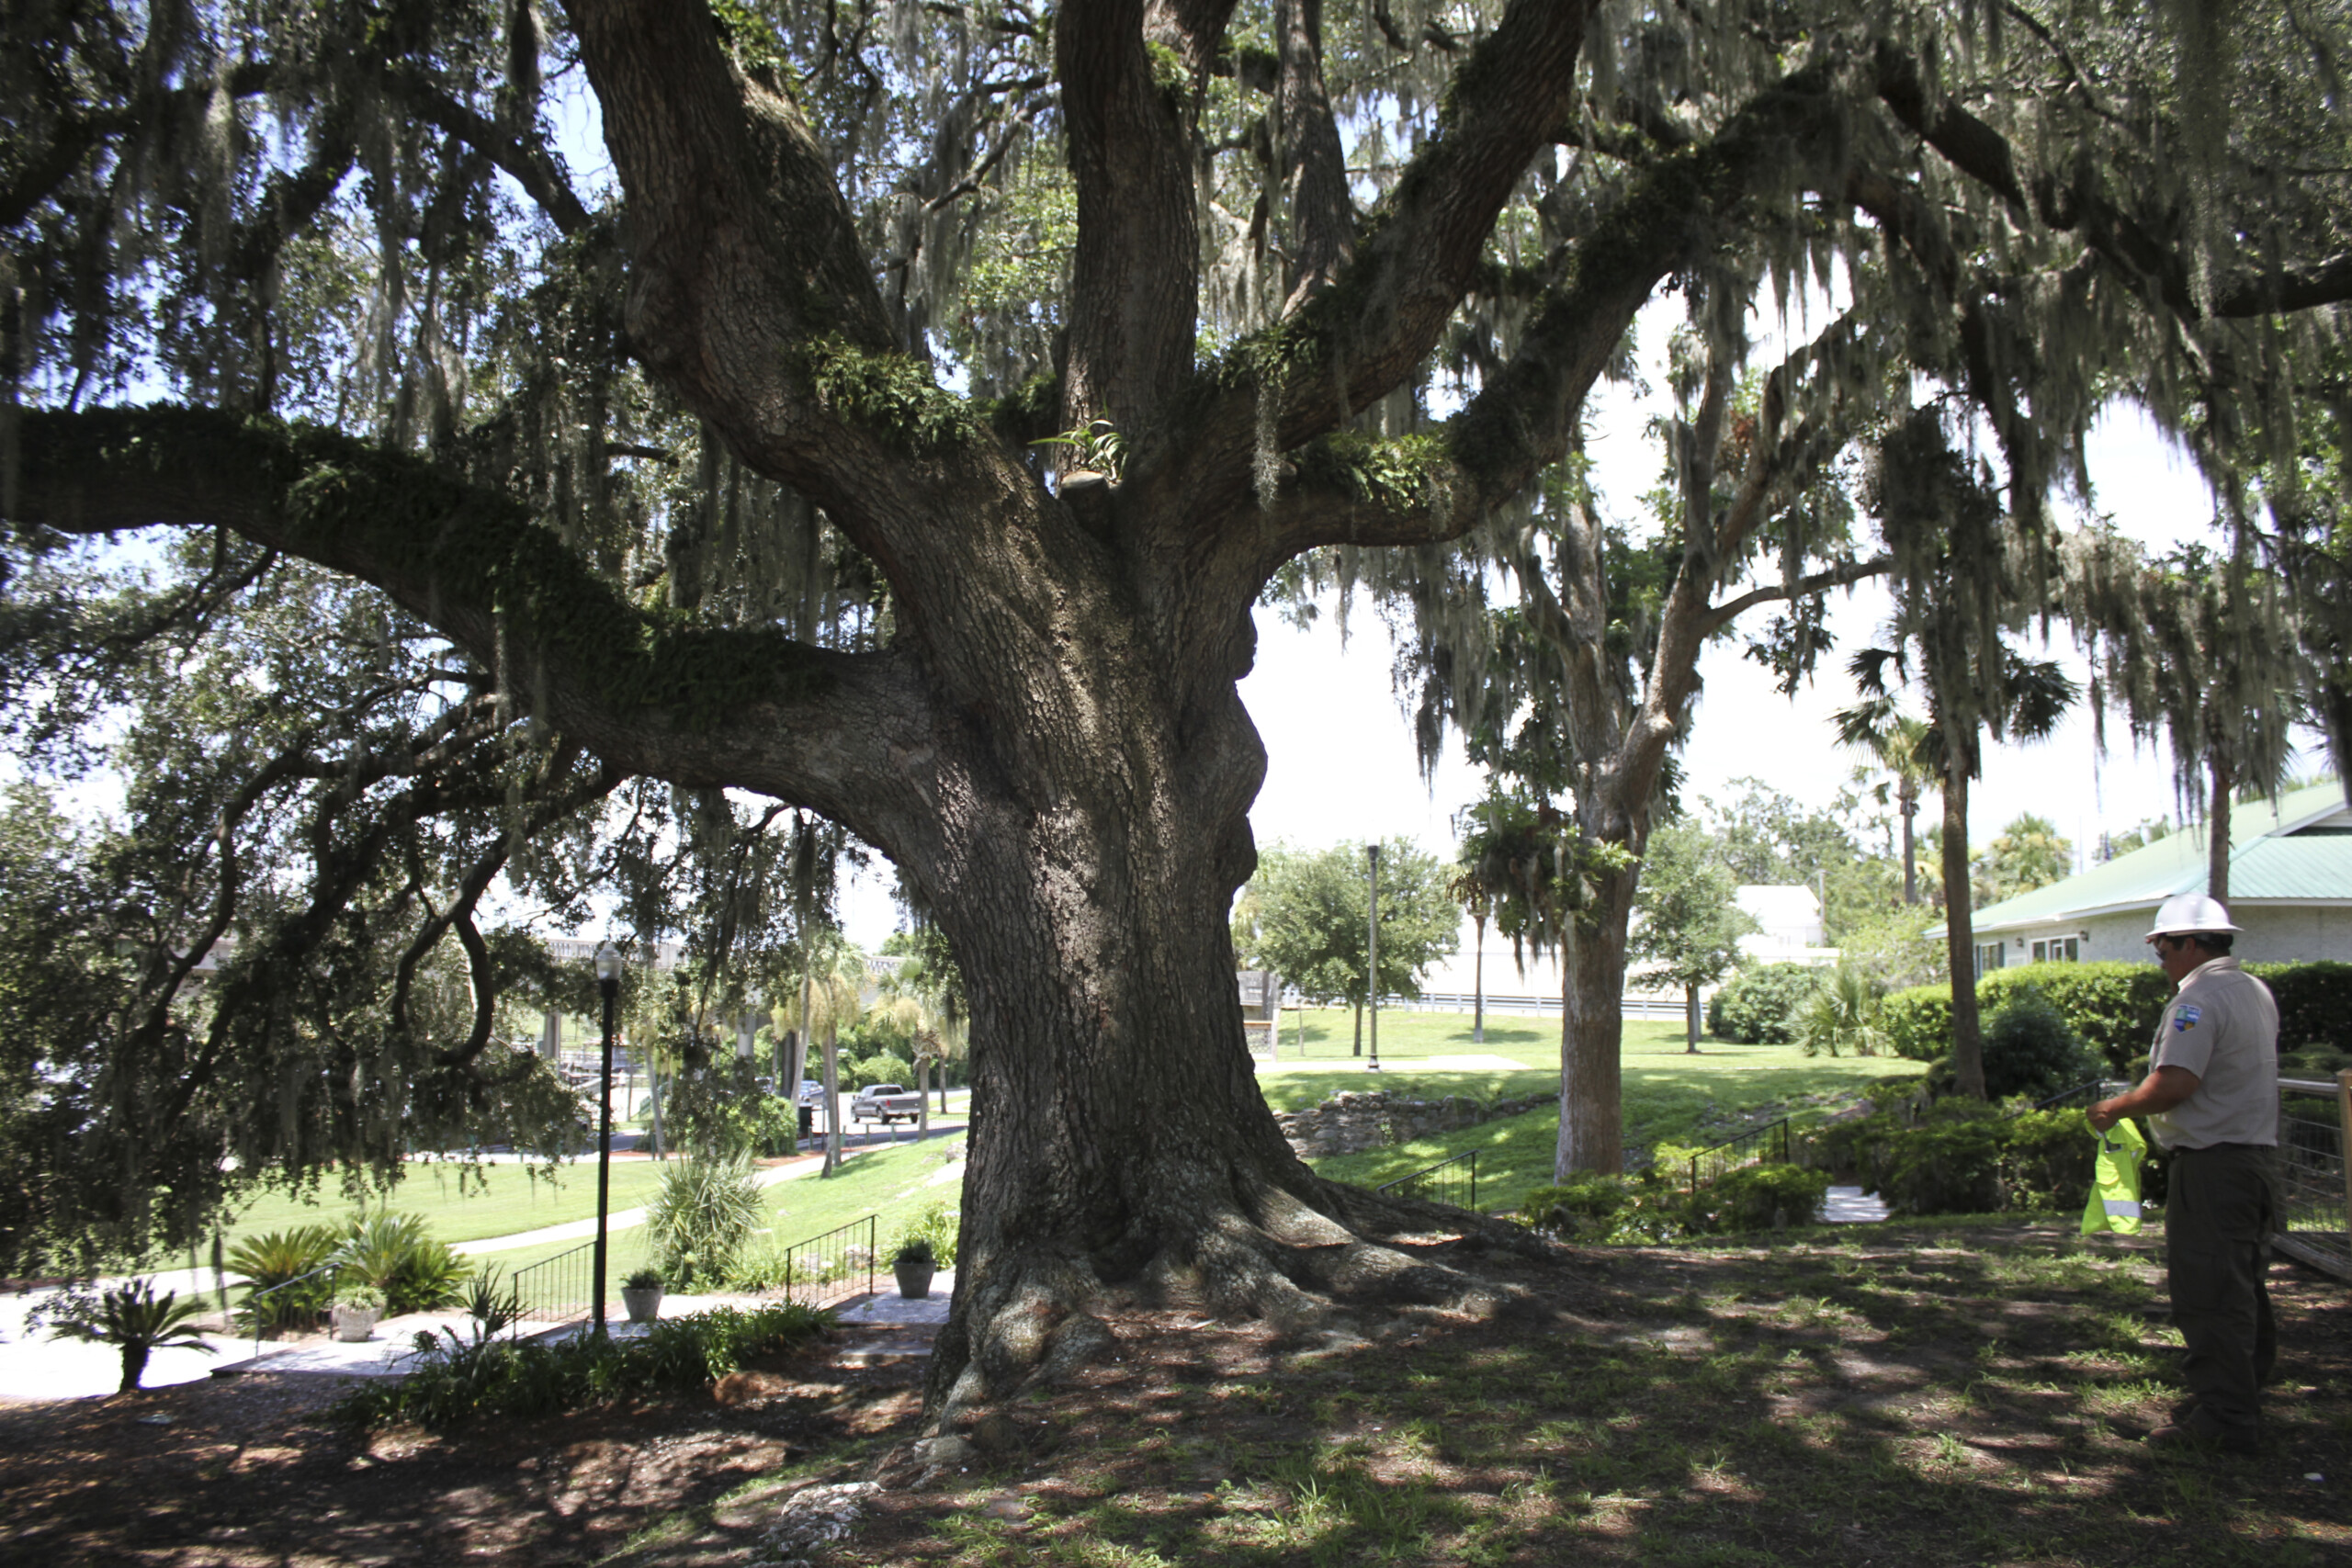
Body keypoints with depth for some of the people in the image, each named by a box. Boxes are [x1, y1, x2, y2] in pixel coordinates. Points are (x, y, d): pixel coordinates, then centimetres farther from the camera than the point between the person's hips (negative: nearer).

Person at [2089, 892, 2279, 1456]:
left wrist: (2118, 1106, -11)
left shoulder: (2198, 998, -17)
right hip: (2256, 1154, 10)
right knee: (2242, 1289, 17)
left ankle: (2223, 1422, -1)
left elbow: (2173, 1084, -27)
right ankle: (2241, 1398, 26)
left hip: (2211, 1165, -10)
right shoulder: (2257, 991, 14)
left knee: (2208, 1293, -5)